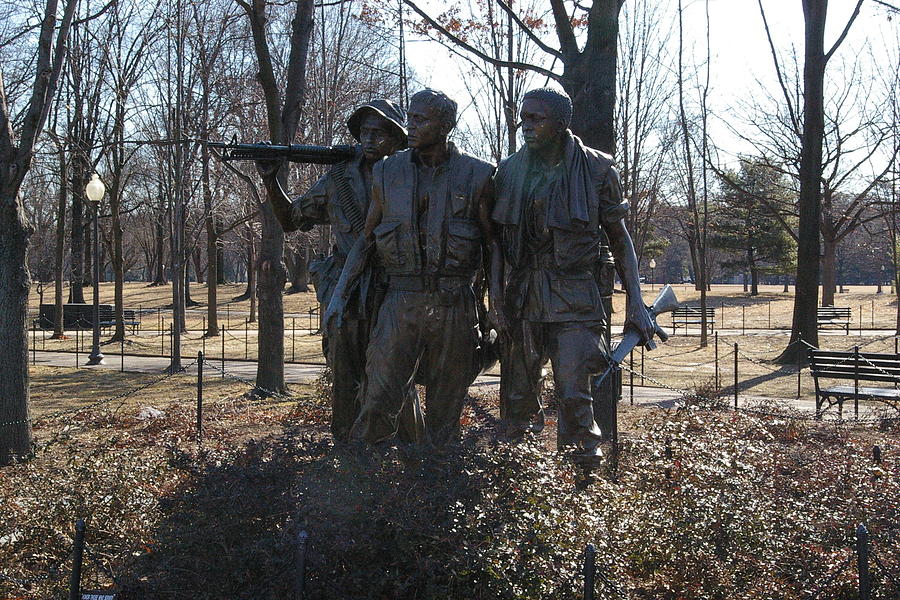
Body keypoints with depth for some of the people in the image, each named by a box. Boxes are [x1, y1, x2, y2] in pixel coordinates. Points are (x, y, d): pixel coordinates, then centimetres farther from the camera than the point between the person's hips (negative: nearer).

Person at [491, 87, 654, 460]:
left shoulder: (596, 169, -1)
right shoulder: (509, 171, 7)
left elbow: (620, 239, 5)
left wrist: (636, 303, -1)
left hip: (573, 300, -3)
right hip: (520, 298, 3)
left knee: (574, 395, -12)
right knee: (517, 397, 7)